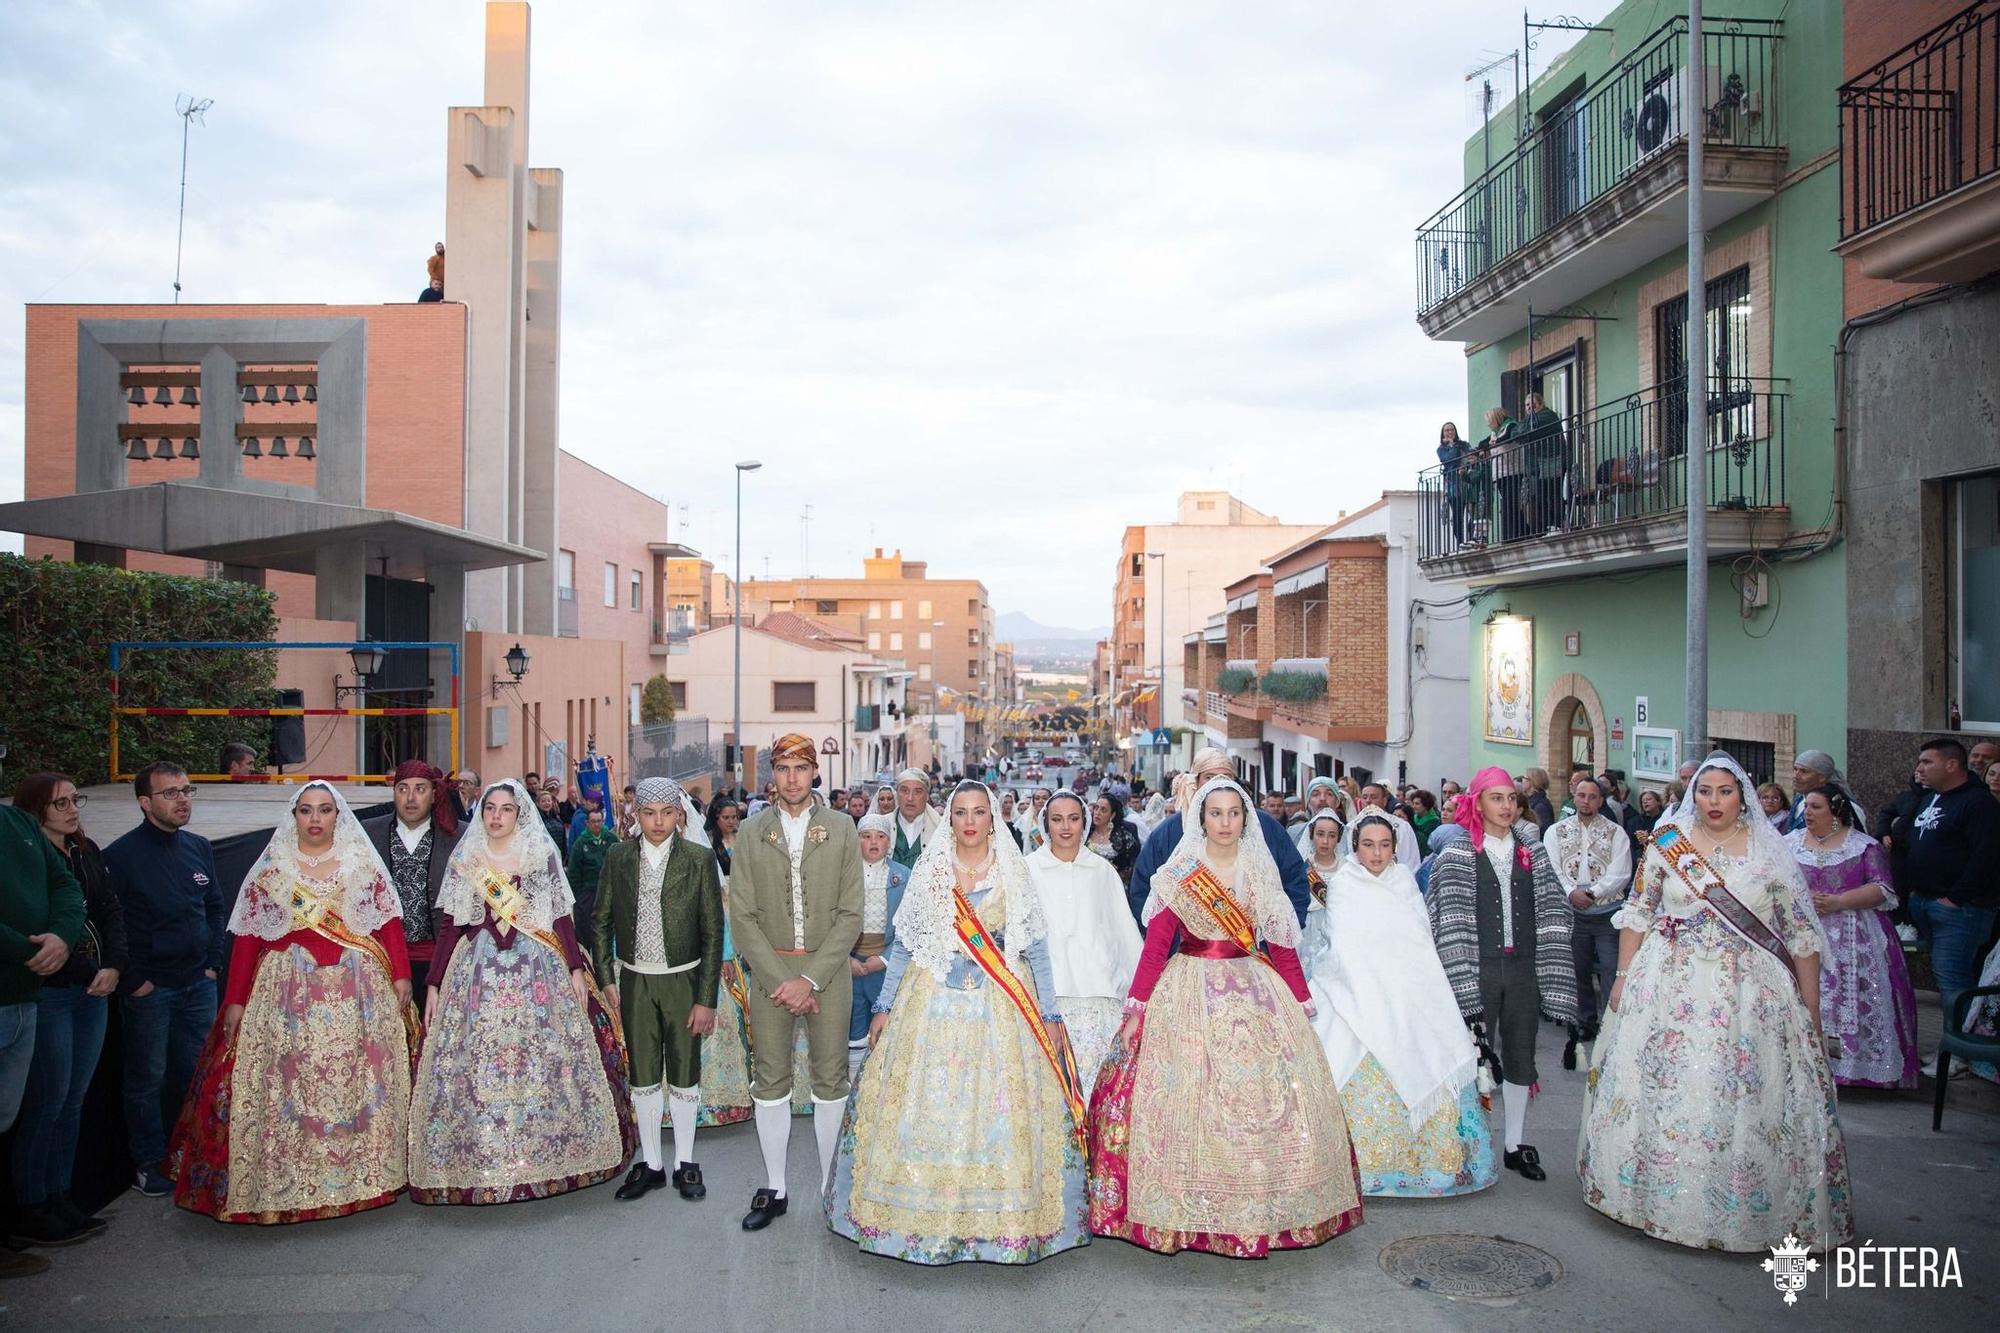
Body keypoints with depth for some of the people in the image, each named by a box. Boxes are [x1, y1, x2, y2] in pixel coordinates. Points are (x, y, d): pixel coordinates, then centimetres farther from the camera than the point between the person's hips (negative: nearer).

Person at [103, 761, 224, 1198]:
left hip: (198, 984, 5)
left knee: (196, 1072, 13)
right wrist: (135, 980, -12)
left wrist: (213, 962, 8)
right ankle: (149, 1163, 21)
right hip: (148, 990, -5)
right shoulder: (122, 854, -12)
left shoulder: (198, 847, 5)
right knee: (147, 1079, 7)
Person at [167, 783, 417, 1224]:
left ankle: (362, 1174, 15)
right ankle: (284, 1186, 11)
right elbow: (247, 937, 2)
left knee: (357, 1085, 3)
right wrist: (236, 1000, -3)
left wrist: (401, 976, -4)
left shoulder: (363, 863, 7)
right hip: (287, 993, 0)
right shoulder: (270, 868, 6)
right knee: (286, 1086, 0)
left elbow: (389, 922, 4)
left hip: (357, 992, 0)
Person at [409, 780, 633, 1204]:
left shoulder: (543, 855, 4)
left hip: (538, 970, -1)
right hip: (479, 973, 1)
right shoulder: (464, 859, 6)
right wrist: (434, 984, 2)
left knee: (543, 1062, 1)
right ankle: (481, 1162, 10)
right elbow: (449, 925, 6)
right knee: (475, 1064, -1)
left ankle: (547, 1155, 13)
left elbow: (562, 916, 3)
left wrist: (576, 969, -3)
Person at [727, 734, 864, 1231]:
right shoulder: (751, 832, 2)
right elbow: (742, 916, -1)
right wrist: (779, 980, -10)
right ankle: (774, 1189, 20)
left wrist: (810, 979, -11)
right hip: (769, 970, 1)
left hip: (827, 970, -1)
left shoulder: (841, 829, 0)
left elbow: (850, 914, -3)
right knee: (770, 1080, 7)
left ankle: (832, 1187, 19)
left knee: (831, 1078, 5)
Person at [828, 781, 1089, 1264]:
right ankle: (926, 1217, 16)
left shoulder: (1015, 874, 3)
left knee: (1001, 1111, -1)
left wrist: (1050, 1015, 1)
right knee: (926, 1107, 1)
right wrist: (884, 1006, 3)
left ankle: (1001, 1219, 13)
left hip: (1001, 1008, -1)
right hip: (934, 1004, 1)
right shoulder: (928, 870, 4)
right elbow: (903, 945, 7)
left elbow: (1037, 949, 4)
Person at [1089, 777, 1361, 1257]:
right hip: (1190, 996, -3)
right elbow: (1156, 944, -6)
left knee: (1268, 1098, 1)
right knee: (1188, 1100, -4)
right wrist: (1136, 1010, -11)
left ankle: (1263, 1211, 16)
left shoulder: (1261, 874, 8)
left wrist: (1303, 1007, 4)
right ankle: (1190, 1213, 9)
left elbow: (1283, 947, 8)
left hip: (1255, 995, 3)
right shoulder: (1179, 874, -1)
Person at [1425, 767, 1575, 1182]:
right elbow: (1451, 919, -7)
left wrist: (1549, 972, 3)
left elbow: (1550, 911, 8)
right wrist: (1460, 973, -13)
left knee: (1520, 1056, 11)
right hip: (1478, 969, -4)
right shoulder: (1458, 855, -3)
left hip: (1523, 968, 4)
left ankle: (1516, 1144, 23)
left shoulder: (1531, 852, 9)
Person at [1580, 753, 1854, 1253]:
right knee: (1664, 1091, 3)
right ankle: (1661, 1194, 20)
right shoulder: (1667, 843, 3)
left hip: (1749, 994, 0)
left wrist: (1812, 1014, 1)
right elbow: (1636, 912, 6)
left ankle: (1751, 1210, 21)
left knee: (1749, 1098, 2)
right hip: (1671, 987, 0)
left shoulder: (1770, 852, 2)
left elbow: (1801, 934, 4)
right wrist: (1623, 977, 1)